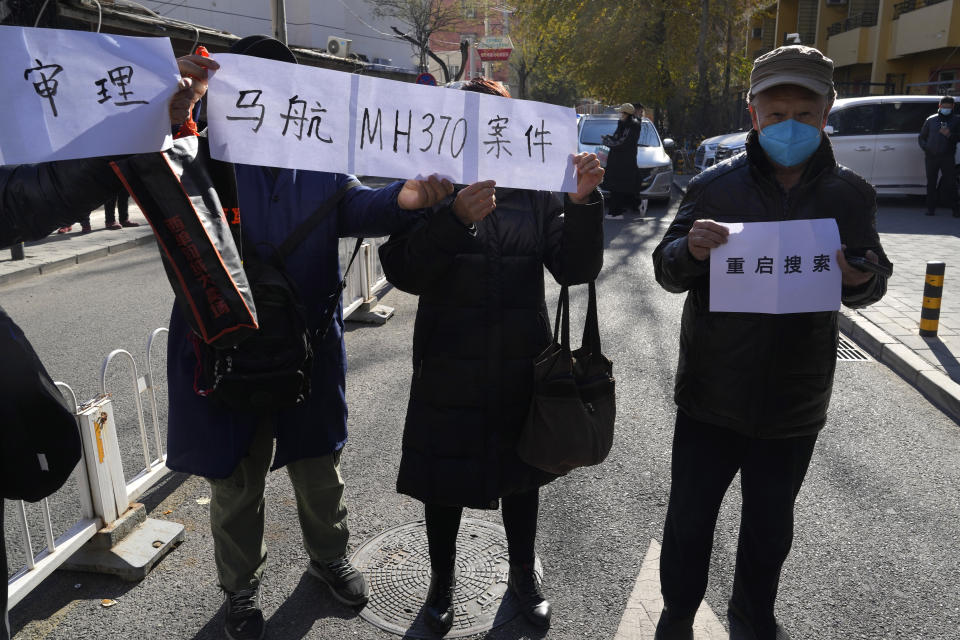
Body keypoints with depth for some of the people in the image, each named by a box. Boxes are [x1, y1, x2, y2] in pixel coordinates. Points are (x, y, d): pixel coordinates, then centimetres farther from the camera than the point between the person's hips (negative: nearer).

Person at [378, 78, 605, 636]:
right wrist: (456, 217, -30)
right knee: (445, 481, 13)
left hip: (522, 365, 2)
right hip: (450, 369, -2)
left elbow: (576, 269, -6)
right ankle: (442, 580, 39)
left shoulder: (537, 190, 1)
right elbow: (405, 272, -16)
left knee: (522, 474, 19)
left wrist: (583, 203, -21)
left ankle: (523, 573, 44)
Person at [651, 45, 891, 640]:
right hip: (711, 395, -2)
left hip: (795, 403, 2)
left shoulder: (851, 193, 0)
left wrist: (863, 278, -17)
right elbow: (668, 272, -6)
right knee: (688, 522, 10)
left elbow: (867, 287, 7)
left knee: (771, 527, 21)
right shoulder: (715, 185, -6)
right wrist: (692, 250, -29)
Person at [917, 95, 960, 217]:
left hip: (947, 157, -2)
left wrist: (950, 135, -14)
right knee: (931, 183, 3)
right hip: (931, 157, 2)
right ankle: (931, 208, 11)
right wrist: (925, 147, 1)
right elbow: (921, 137, 19)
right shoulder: (931, 120, 14)